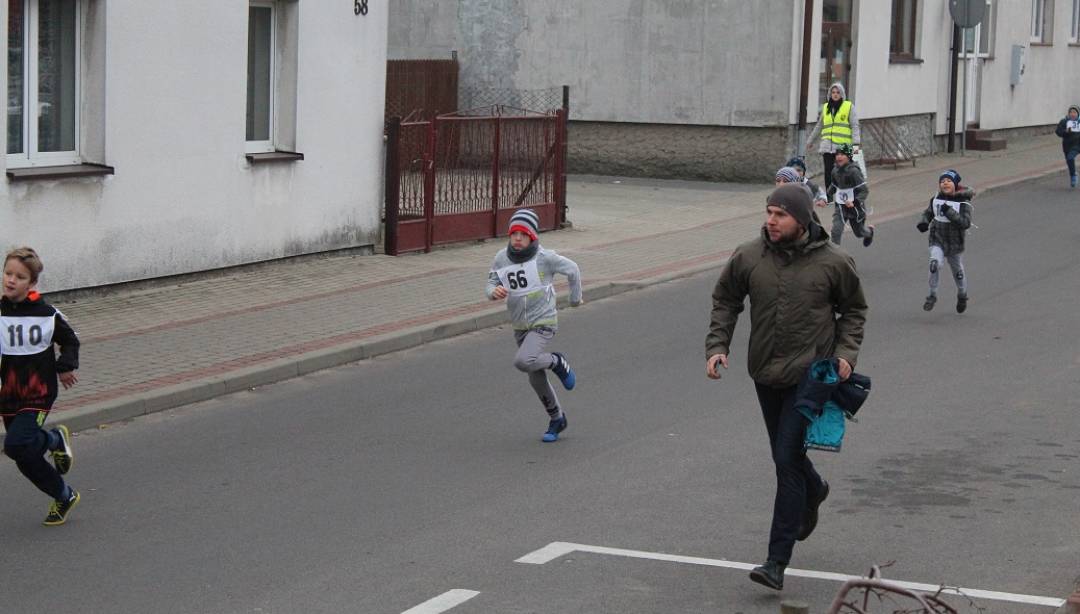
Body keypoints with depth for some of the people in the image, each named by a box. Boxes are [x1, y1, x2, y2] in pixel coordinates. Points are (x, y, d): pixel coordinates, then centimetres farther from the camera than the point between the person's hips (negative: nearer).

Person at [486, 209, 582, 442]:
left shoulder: (544, 257, -16)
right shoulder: (502, 258, -4)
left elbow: (572, 269, -2)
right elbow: (491, 284, 1)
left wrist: (575, 298, 8)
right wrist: (494, 292, -23)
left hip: (544, 322, -5)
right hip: (520, 326, 5)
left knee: (523, 362, -28)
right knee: (536, 378, 14)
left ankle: (557, 362, 2)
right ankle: (557, 419, 34)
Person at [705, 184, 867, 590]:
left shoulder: (833, 262, -8)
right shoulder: (747, 258, -3)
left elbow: (853, 310, 8)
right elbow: (725, 301, 12)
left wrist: (845, 352, -4)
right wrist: (717, 346, 1)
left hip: (810, 375, -4)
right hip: (765, 374, 4)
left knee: (787, 459, -11)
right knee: (785, 455, 20)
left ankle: (777, 561, -9)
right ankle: (814, 491, 56)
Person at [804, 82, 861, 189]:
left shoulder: (849, 107, 5)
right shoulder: (825, 107, 17)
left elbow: (855, 126, -1)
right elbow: (818, 127, 26)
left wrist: (855, 143, -12)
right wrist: (809, 141, 29)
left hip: (843, 146, -3)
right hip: (827, 147, 3)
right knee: (828, 172, -1)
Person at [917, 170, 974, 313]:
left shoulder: (963, 203, -13)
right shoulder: (936, 199, -1)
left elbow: (966, 223, -24)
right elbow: (928, 213, 15)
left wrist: (950, 212, -33)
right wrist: (923, 222, -6)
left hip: (955, 244, -1)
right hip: (937, 241, 1)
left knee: (958, 273, 14)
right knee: (935, 264, -26)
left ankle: (962, 297, 42)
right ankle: (932, 296, -12)